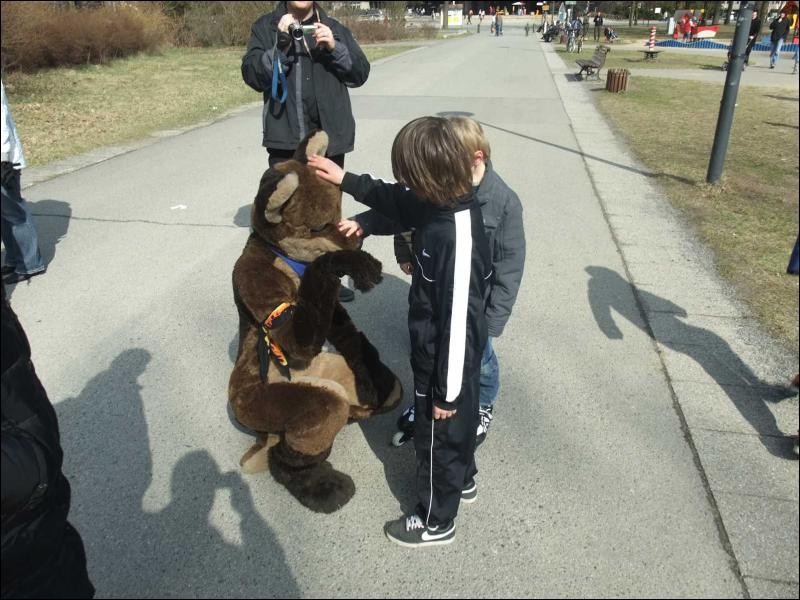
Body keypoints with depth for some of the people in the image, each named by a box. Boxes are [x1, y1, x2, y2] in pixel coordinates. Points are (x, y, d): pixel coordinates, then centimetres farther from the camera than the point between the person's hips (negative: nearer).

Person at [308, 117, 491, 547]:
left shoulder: (455, 235, -35)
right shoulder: (442, 203, -8)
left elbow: (458, 320, -30)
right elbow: (394, 200, 13)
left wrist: (447, 390, -20)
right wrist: (345, 180, 16)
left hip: (444, 360, -8)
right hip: (442, 353, 8)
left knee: (437, 436, 14)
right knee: (458, 421, 30)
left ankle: (436, 522, 39)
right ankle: (463, 480, 56)